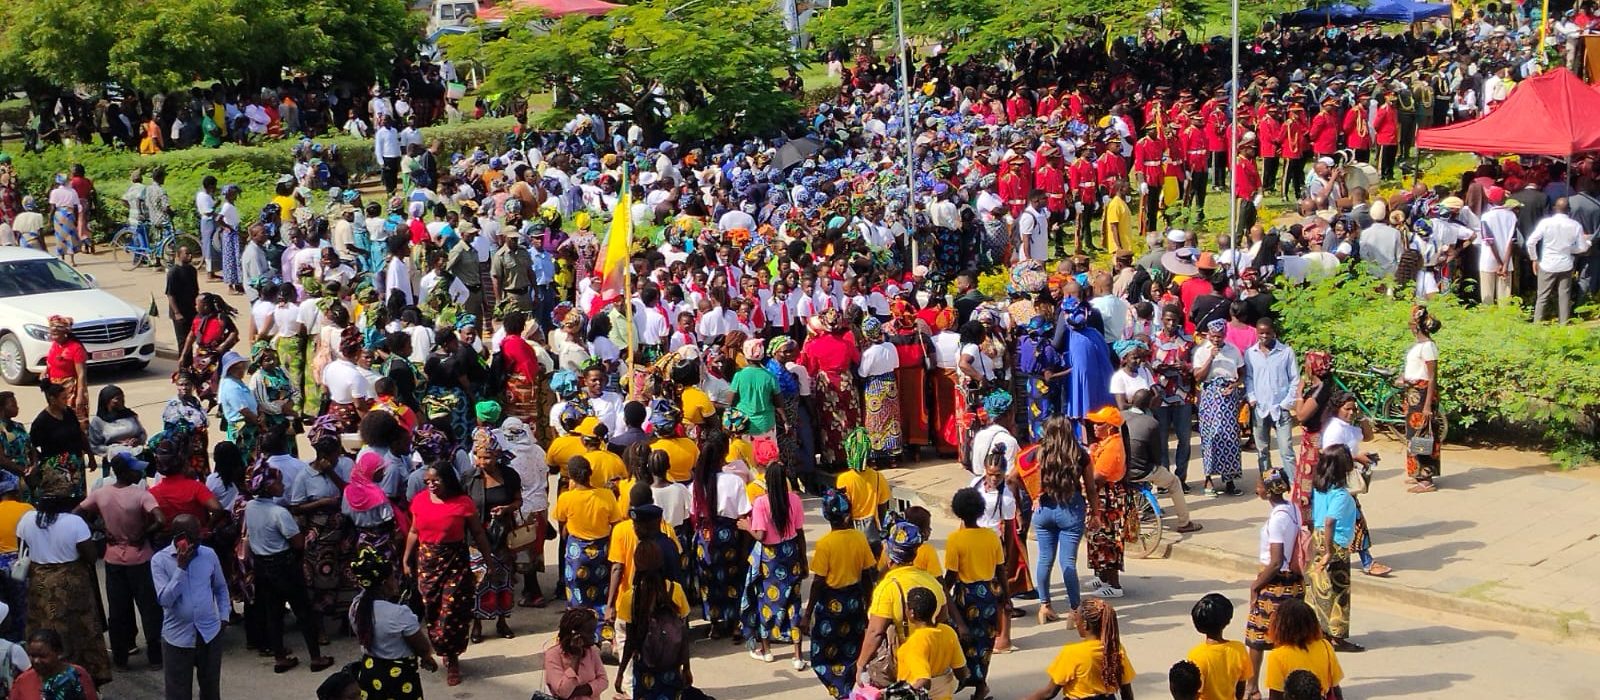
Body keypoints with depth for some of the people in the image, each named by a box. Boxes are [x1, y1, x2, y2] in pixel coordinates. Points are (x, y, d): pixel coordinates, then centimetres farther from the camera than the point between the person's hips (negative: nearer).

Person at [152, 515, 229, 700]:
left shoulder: (209, 554, 0)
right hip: (177, 637, -3)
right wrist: (181, 568, -22)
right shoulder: (159, 560, -9)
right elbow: (165, 600, -18)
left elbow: (220, 587, 14)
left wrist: (224, 616, 4)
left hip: (209, 633, 3)